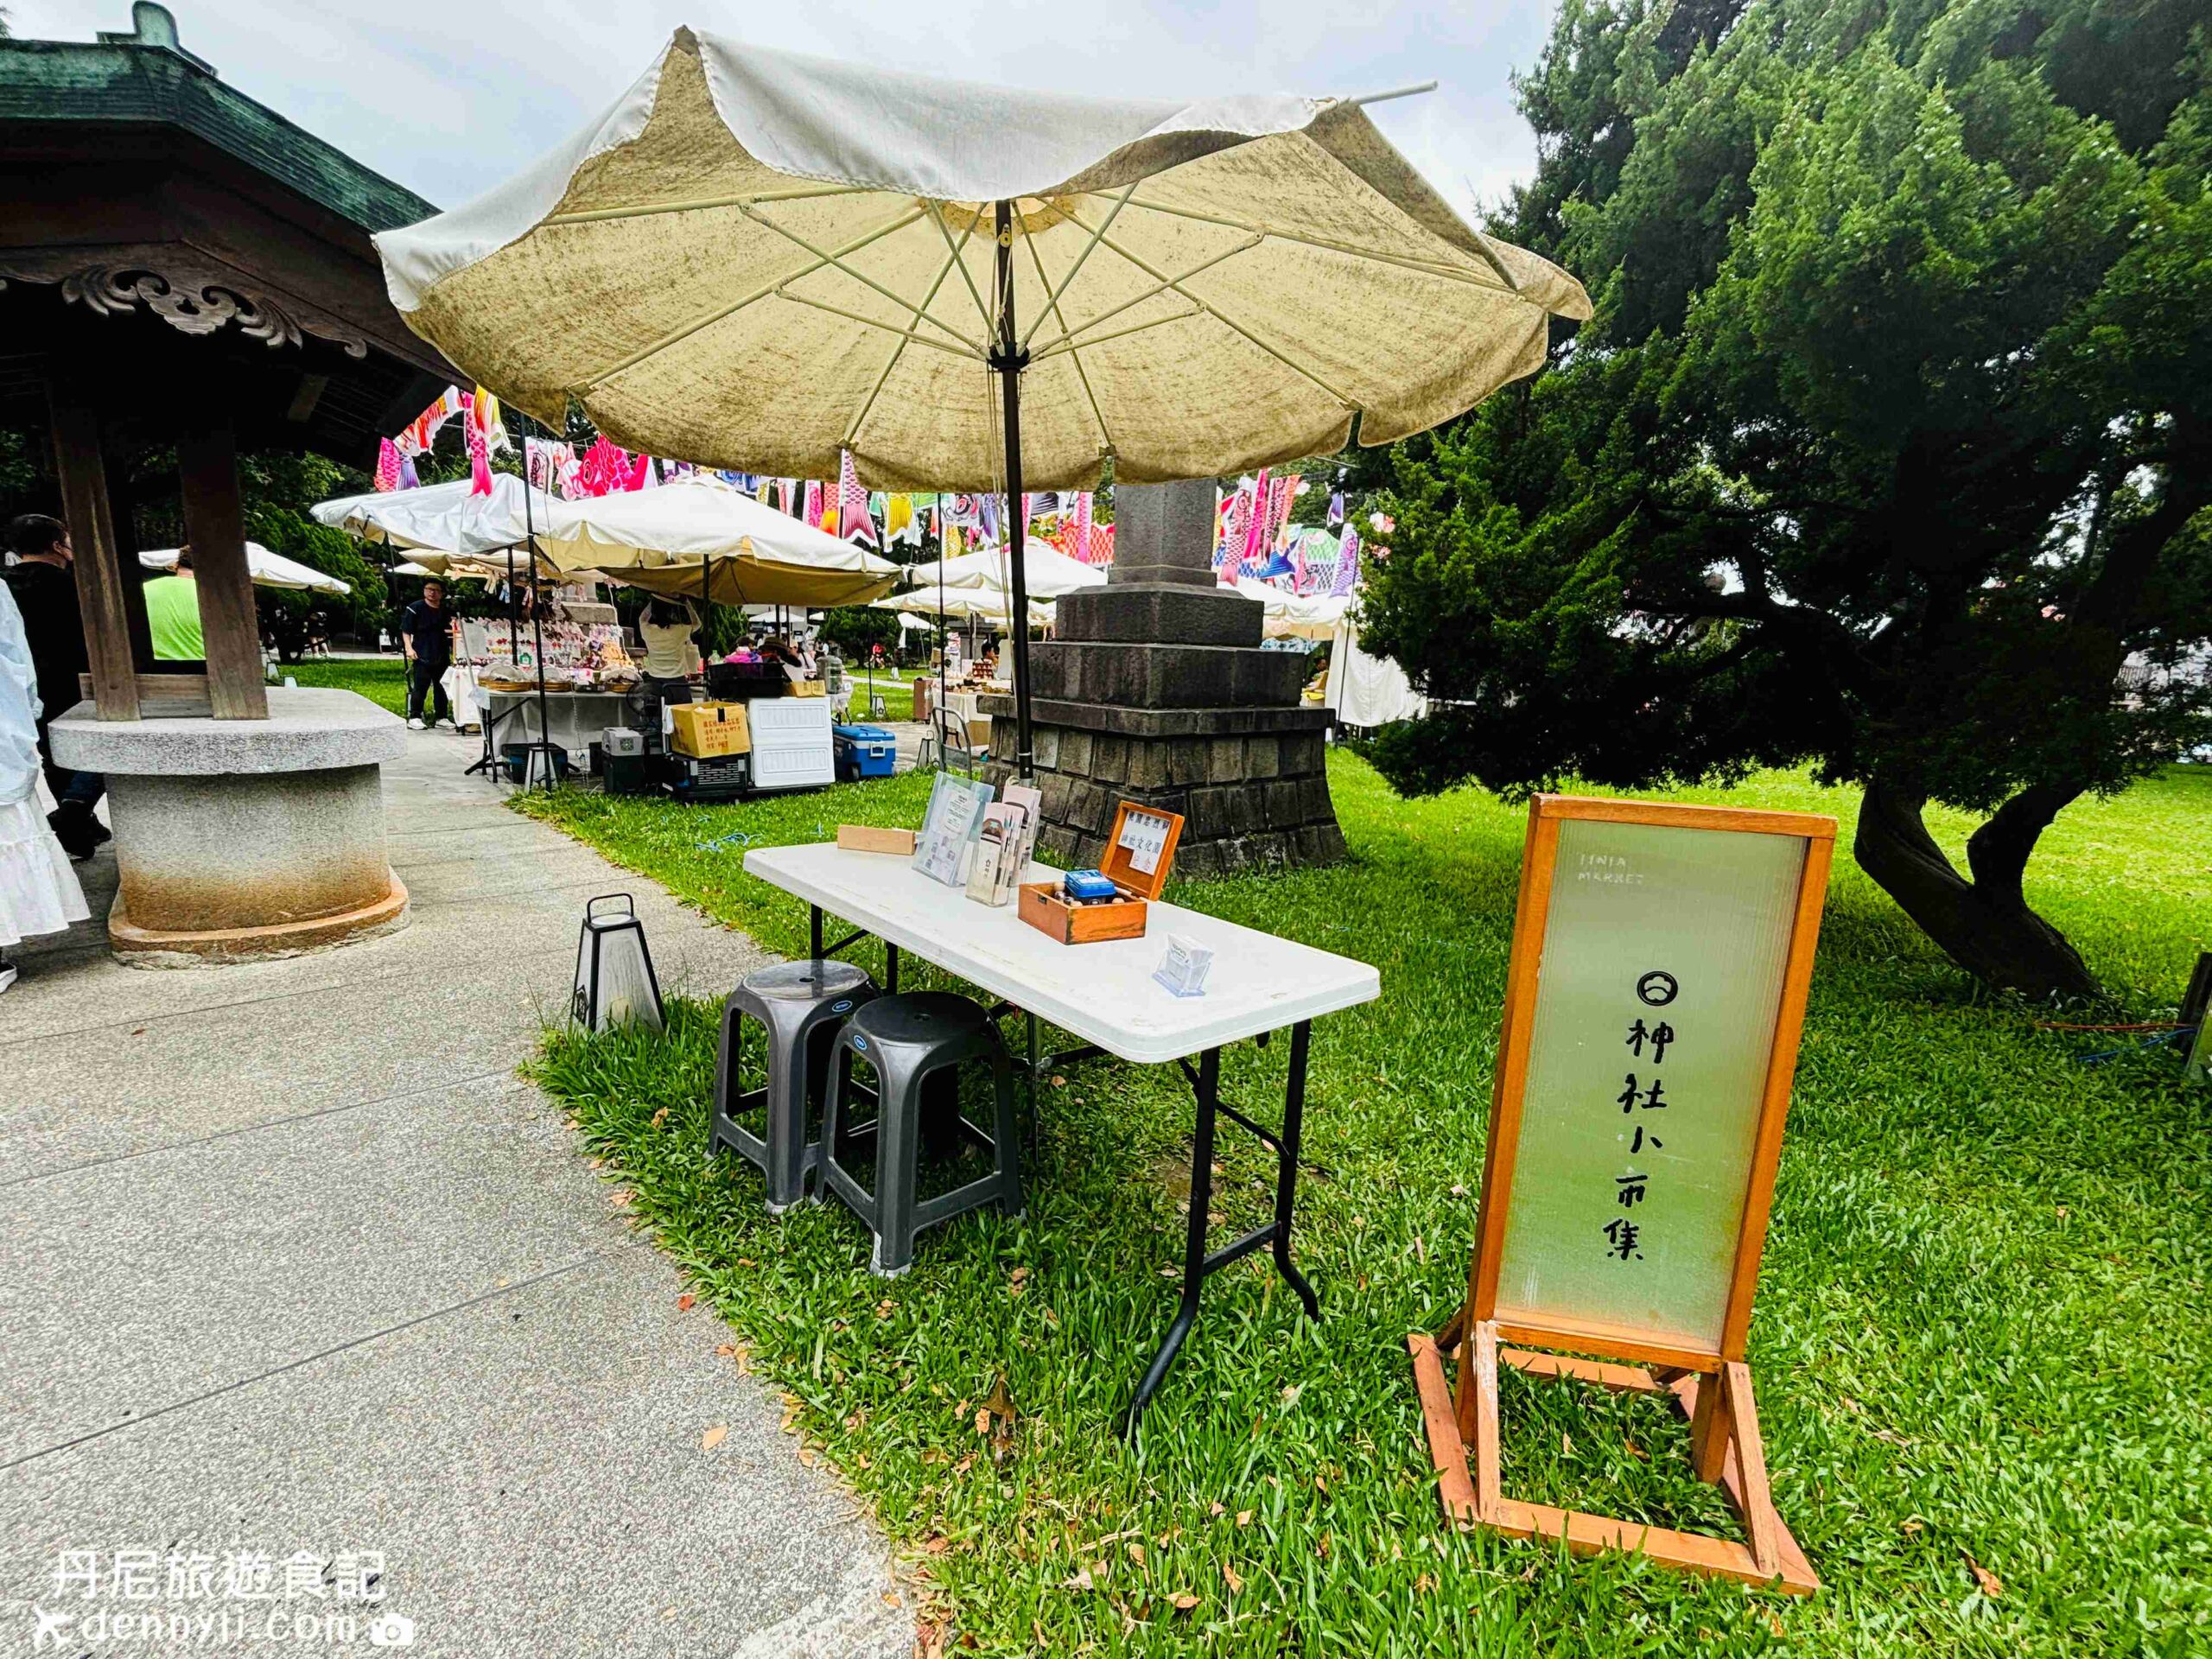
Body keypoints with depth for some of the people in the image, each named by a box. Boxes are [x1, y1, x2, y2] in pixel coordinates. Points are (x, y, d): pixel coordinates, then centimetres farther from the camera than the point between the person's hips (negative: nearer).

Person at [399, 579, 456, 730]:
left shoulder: (446, 611, 15)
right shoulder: (415, 608, 0)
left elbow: (451, 633, 26)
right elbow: (406, 630, -1)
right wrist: (409, 648, -12)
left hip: (442, 656, 5)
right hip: (422, 656, -5)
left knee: (441, 687, 7)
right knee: (420, 687, -6)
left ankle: (441, 717, 14)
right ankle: (414, 717, 0)